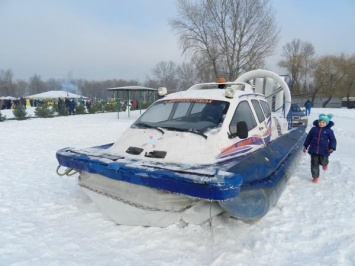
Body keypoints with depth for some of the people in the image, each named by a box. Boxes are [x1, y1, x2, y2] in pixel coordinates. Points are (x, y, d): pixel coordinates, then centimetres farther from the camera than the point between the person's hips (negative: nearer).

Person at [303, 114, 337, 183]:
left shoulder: (329, 131, -3)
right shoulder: (314, 129, 1)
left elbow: (333, 140, -1)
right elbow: (308, 138, 10)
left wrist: (332, 148, -16)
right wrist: (305, 146, 12)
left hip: (324, 151, -2)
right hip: (313, 150, 2)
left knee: (323, 162, 3)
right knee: (314, 164, 7)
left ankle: (325, 164, 43)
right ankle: (315, 177, 22)